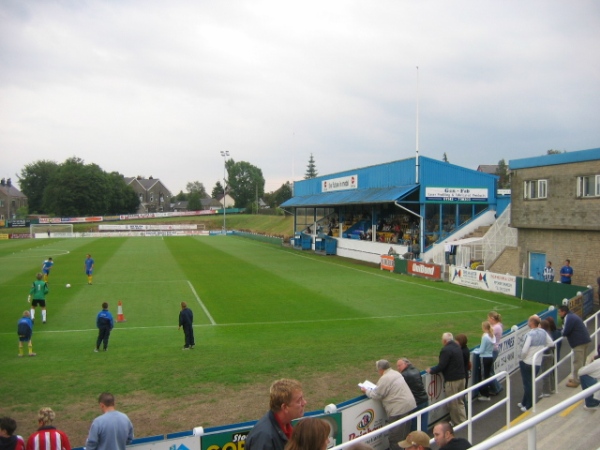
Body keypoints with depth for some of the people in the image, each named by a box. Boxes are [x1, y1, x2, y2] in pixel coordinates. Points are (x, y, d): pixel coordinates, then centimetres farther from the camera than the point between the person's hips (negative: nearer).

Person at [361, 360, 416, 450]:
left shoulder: (385, 378, -14)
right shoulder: (396, 373, 15)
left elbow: (376, 395, -11)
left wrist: (366, 391, 6)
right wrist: (374, 388, 25)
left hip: (400, 409, -10)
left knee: (395, 439, -1)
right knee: (404, 435, 20)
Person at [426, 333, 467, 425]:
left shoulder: (446, 350, -19)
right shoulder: (457, 347, 10)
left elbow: (441, 366, -21)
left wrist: (431, 370, -5)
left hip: (452, 380, -9)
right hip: (461, 377, 9)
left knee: (453, 403, 6)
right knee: (460, 401, 20)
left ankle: (457, 423, 15)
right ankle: (463, 420, 25)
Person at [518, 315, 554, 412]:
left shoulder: (530, 334, -22)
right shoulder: (543, 332, -3)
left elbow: (524, 350, -25)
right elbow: (551, 344, 6)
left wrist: (521, 357, -7)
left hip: (526, 363, -6)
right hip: (537, 363, 6)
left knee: (527, 384, 7)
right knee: (529, 383, 19)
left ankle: (528, 406, 14)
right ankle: (524, 403, 30)